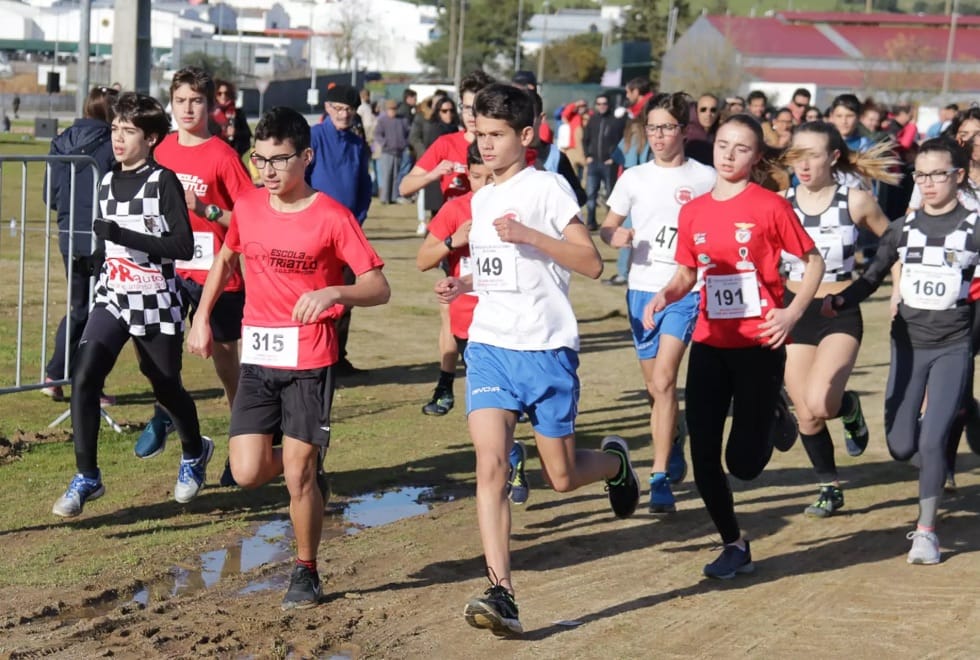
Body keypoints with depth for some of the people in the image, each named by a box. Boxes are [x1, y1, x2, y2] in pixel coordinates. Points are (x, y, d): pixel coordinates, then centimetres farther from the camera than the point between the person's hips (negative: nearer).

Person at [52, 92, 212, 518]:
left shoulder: (163, 182, -12)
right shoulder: (108, 182, 7)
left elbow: (184, 246, -21)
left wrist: (123, 236, -27)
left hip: (156, 303, -5)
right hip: (112, 298, 5)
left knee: (166, 388, 11)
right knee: (84, 379, -14)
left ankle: (194, 453, 41)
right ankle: (87, 478, -7)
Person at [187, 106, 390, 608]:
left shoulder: (331, 217, -10)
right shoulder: (246, 207, 5)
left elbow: (379, 288, -11)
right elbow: (225, 259, 24)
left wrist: (333, 293, -29)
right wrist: (202, 318, 17)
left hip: (309, 359, -4)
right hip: (257, 358, 4)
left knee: (299, 474, -4)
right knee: (247, 473, -4)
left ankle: (306, 572, 18)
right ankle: (301, 464, 30)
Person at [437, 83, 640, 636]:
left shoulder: (547, 187, -7)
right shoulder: (482, 199, 15)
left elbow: (592, 263, -13)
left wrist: (527, 234, -22)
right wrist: (463, 286, 9)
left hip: (546, 348, -5)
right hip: (489, 345, 5)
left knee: (562, 476, 6)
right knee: (491, 463, -12)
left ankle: (615, 460, 40)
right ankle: (501, 593, -14)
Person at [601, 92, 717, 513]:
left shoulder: (705, 179, 0)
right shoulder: (634, 178, 7)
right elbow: (607, 227, 11)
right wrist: (614, 236, -11)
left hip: (686, 290, -3)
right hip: (642, 289, 4)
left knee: (663, 379, -17)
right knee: (654, 386, 13)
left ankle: (660, 477, -14)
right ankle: (673, 446, 40)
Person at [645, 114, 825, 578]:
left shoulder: (770, 206, -7)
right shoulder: (693, 211, 6)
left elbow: (813, 261, 0)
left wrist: (792, 312, -13)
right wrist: (664, 296, -6)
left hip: (759, 344, -4)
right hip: (710, 344, 4)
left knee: (743, 462, -4)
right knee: (703, 458, 0)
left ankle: (772, 419, 31)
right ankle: (734, 545, 19)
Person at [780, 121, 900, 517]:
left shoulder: (856, 202, -8)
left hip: (840, 311, -3)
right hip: (794, 311, 3)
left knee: (819, 404, -23)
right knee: (806, 416, 6)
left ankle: (849, 408, 14)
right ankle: (830, 489, 28)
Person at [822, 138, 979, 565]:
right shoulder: (904, 227, 4)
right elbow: (872, 278, 5)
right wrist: (838, 301, -12)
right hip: (908, 343, 3)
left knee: (931, 441, -12)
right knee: (901, 447, 3)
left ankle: (926, 529, 3)